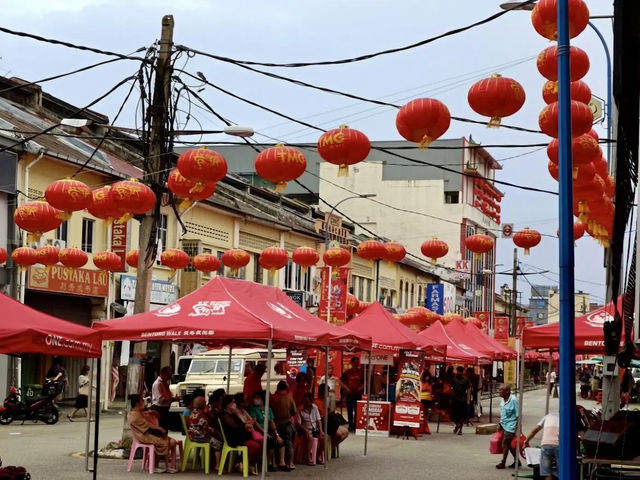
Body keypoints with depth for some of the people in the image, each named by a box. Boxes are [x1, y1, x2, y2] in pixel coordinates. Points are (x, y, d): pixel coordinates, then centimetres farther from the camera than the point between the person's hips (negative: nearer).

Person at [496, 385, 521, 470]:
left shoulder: (513, 400, -17)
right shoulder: (502, 400, 7)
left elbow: (518, 415, -15)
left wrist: (517, 427, -15)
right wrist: (500, 424, 17)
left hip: (510, 426, -8)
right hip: (504, 425, 8)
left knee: (505, 444, -5)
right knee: (510, 445, 13)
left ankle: (503, 462, 4)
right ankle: (517, 461, 24)